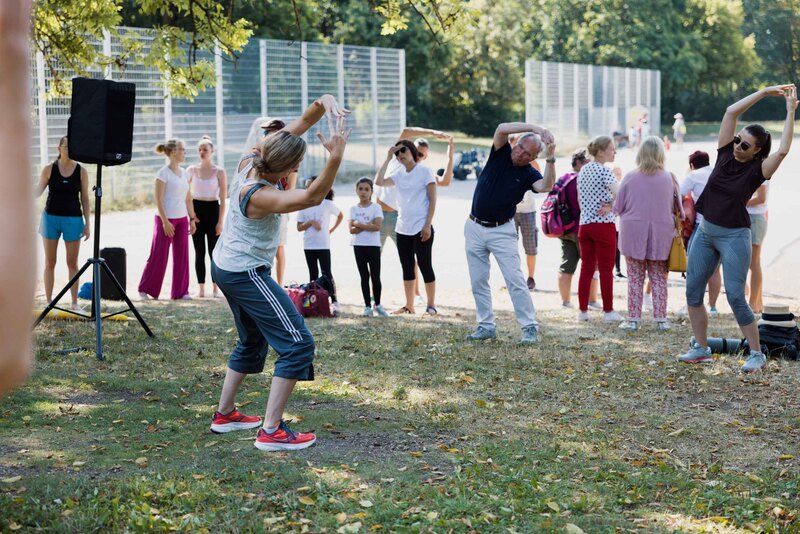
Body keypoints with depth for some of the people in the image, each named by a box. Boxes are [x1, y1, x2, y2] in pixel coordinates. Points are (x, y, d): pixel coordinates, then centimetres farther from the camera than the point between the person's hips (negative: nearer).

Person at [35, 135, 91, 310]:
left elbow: (85, 199, 3)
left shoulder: (81, 171, 0)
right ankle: (49, 302, 11)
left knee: (72, 263, 4)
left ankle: (75, 302, 11)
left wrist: (87, 223, -1)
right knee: (50, 262, 5)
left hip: (73, 219, 0)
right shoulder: (49, 170, -1)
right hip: (51, 218, 0)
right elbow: (37, 191, 2)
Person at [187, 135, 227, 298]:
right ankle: (201, 288, 8)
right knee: (199, 252, 4)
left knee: (213, 251, 0)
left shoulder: (219, 172, -2)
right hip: (196, 211, 2)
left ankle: (216, 288, 7)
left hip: (213, 210, -2)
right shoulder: (191, 170, 5)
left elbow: (223, 199, -3)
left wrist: (221, 221, -9)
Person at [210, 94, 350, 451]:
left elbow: (301, 124, -2)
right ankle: (271, 431, -10)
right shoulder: (258, 195, -31)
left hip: (226, 266, 10)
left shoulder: (254, 163, -8)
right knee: (298, 344, -9)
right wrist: (335, 157, -50)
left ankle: (224, 414, 33)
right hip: (247, 274, -10)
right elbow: (311, 197, -42)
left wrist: (323, 104, -20)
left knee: (253, 341, 26)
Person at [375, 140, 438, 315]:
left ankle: (431, 305, 3)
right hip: (402, 229, 6)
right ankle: (409, 305, 15)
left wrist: (427, 225, -15)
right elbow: (379, 182, -4)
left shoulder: (425, 171, -5)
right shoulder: (399, 174, 10)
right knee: (407, 267, 9)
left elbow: (432, 200, -8)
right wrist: (388, 159, -3)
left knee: (425, 266, -3)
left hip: (421, 228, -6)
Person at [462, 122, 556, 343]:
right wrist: (534, 128, -28)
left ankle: (530, 327, -5)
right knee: (478, 281, 6)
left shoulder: (528, 174, -6)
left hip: (502, 231, -3)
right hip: (475, 227, 3)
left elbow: (546, 186, -28)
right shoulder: (500, 154, -1)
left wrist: (551, 157, -36)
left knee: (515, 280, -8)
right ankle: (486, 326, 16)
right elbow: (502, 129, -19)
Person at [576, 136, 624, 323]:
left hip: (585, 224, 7)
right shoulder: (604, 171, -12)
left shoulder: (583, 170, 12)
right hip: (604, 224, -7)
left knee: (586, 267, 9)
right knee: (606, 269, 0)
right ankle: (608, 311, 4)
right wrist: (610, 206, -8)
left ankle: (583, 310, 11)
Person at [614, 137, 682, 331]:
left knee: (635, 278, 7)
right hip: (661, 236, 1)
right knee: (659, 278, 10)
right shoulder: (669, 179, -6)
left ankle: (633, 319, 7)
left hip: (634, 234, -1)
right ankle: (660, 319, 10)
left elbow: (618, 208, -1)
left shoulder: (630, 178, -8)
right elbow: (676, 208, 3)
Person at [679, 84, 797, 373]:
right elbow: (731, 111, -5)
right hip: (705, 232, 6)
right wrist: (765, 92, -6)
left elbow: (783, 151, -28)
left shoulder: (757, 170, -10)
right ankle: (701, 349, 18)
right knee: (693, 291, 7)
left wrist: (790, 111, -24)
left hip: (734, 237, -6)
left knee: (736, 298, -7)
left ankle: (757, 354, 5)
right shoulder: (725, 153, 1)